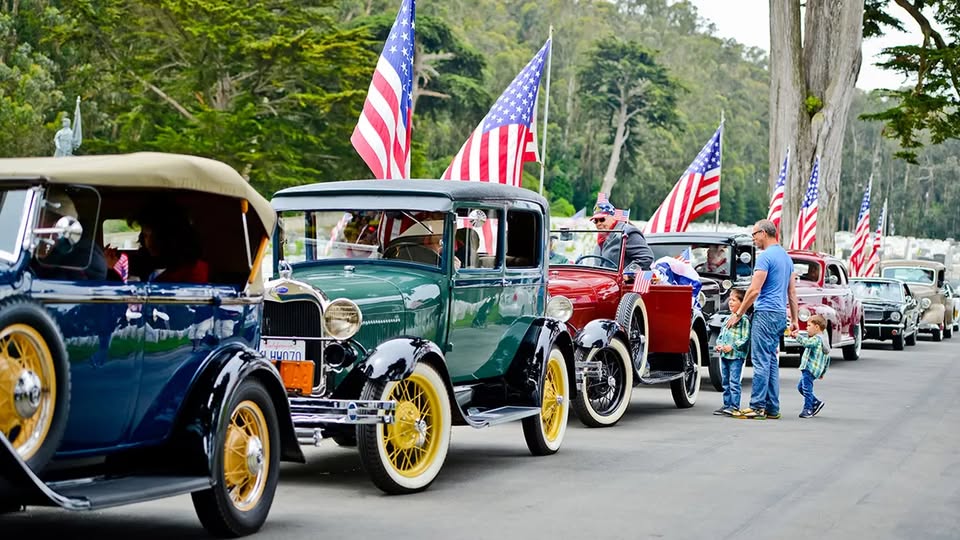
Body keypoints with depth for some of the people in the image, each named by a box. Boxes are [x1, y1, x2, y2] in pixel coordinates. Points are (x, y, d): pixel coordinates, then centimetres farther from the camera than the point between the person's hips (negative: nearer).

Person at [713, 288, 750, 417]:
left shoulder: (744, 320, -9)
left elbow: (745, 338, -13)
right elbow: (721, 334, 22)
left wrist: (732, 346, -18)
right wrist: (719, 344, 4)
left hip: (736, 356, -8)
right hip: (724, 355, 8)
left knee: (734, 382, -9)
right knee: (725, 382, 12)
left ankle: (735, 407, -8)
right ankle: (727, 405, 19)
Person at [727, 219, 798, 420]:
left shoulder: (766, 257, -12)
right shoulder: (786, 256, 17)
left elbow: (754, 290, -16)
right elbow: (792, 292, 21)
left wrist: (738, 314, -9)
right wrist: (794, 319, 24)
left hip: (766, 313, -9)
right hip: (781, 315, 9)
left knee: (761, 361, -9)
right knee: (771, 360, 10)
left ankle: (757, 406, -10)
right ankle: (772, 408, 10)